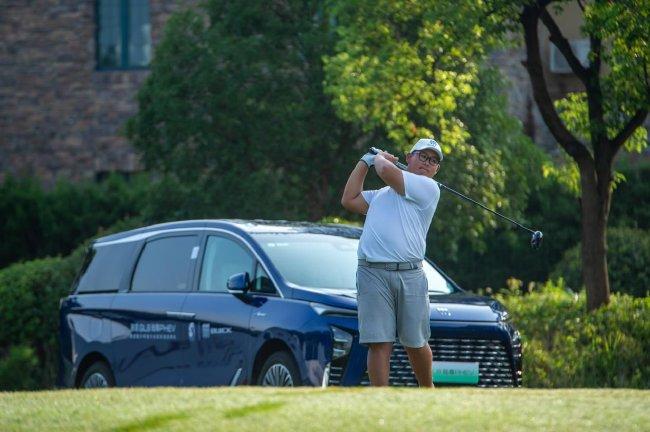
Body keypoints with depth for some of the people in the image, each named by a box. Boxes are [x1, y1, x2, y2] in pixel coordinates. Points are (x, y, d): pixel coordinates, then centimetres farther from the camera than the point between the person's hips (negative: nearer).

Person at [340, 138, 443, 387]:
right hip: (372, 274, 3)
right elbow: (349, 200, 24)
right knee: (379, 344, -6)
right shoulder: (381, 194, 26)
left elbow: (387, 172, -4)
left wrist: (380, 158, 19)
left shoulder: (428, 188, 5)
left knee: (415, 344, 5)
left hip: (409, 275, -3)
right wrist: (365, 161, 26)